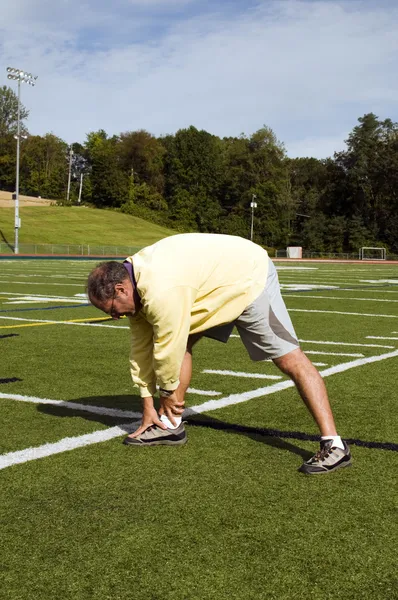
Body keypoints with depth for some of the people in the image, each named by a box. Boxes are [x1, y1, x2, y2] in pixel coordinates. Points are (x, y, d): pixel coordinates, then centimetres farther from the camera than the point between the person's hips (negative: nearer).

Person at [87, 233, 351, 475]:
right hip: (218, 281, 10)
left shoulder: (161, 291, -34)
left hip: (250, 278, -9)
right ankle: (170, 425, 14)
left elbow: (167, 348, -25)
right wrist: (148, 404, 5)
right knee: (182, 341, 6)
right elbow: (142, 346, 2)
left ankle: (334, 445, -12)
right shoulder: (134, 280, -3)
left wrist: (168, 390, -6)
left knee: (290, 359, -12)